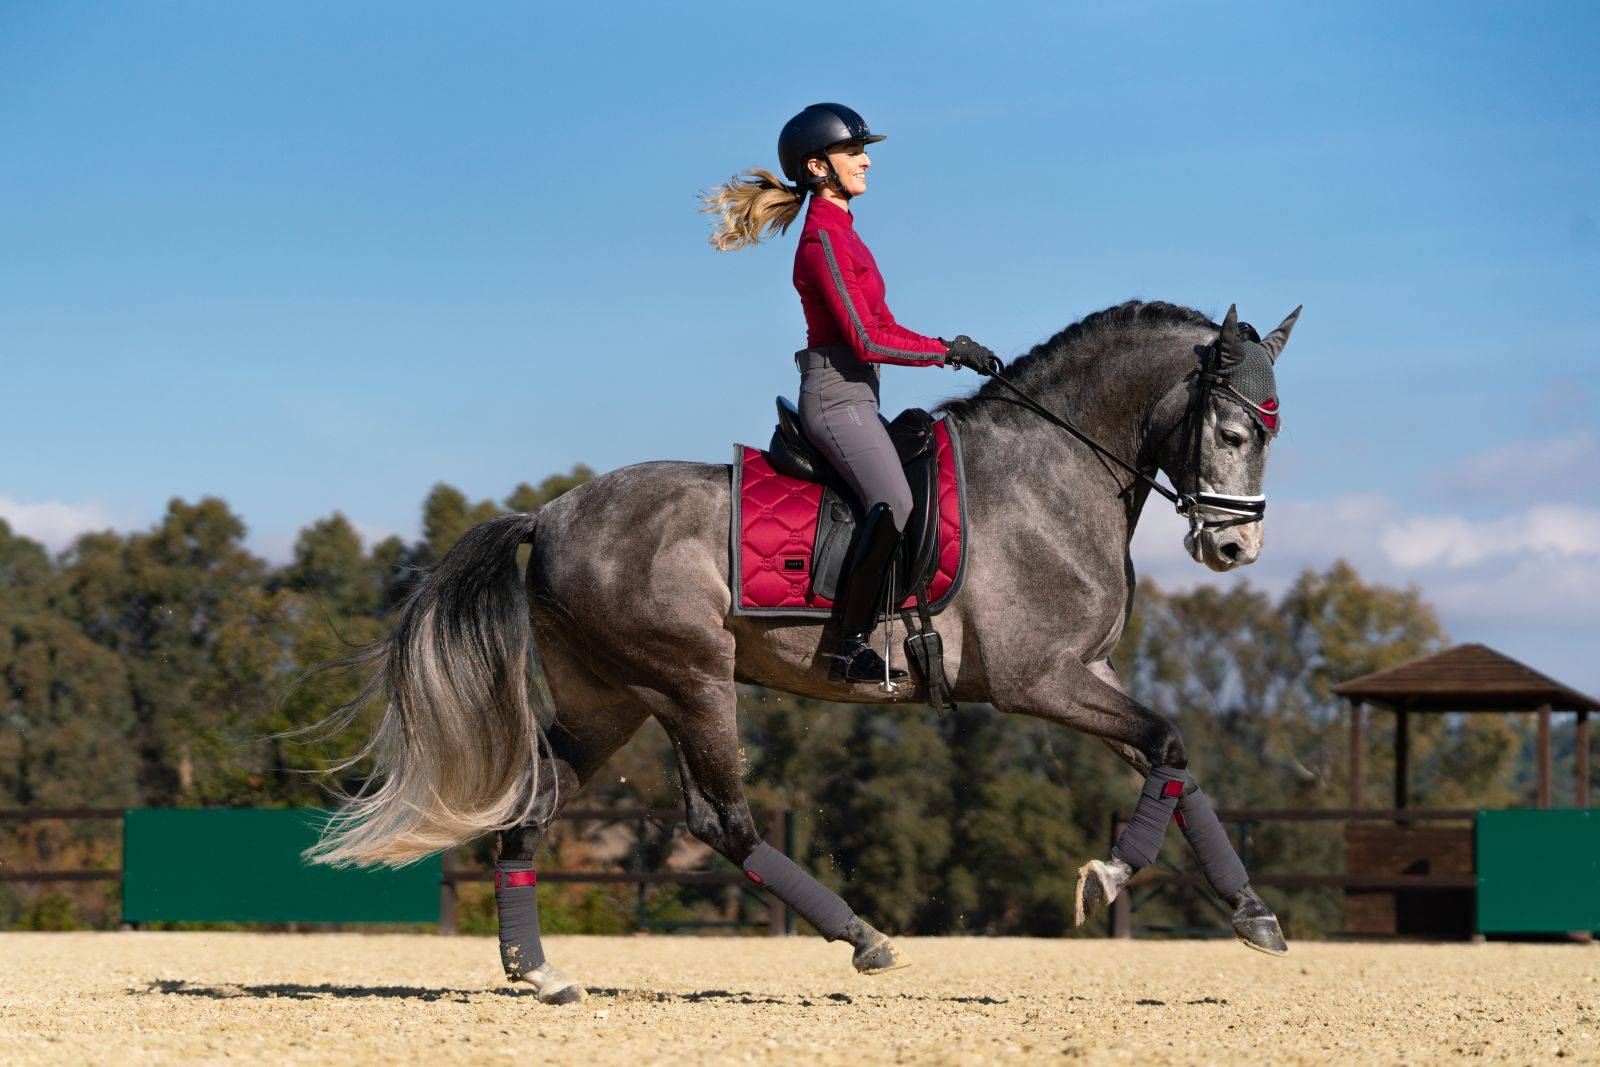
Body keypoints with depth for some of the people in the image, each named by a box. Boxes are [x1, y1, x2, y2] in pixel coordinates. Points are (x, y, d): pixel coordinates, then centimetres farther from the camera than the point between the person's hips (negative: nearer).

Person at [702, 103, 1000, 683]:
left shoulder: (841, 233, 18)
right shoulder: (823, 240, -13)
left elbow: (880, 326, 22)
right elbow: (867, 340, -18)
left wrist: (949, 346, 10)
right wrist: (948, 350, -11)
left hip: (854, 398, 11)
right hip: (837, 396, -11)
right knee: (894, 504, -29)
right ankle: (852, 647, -28)